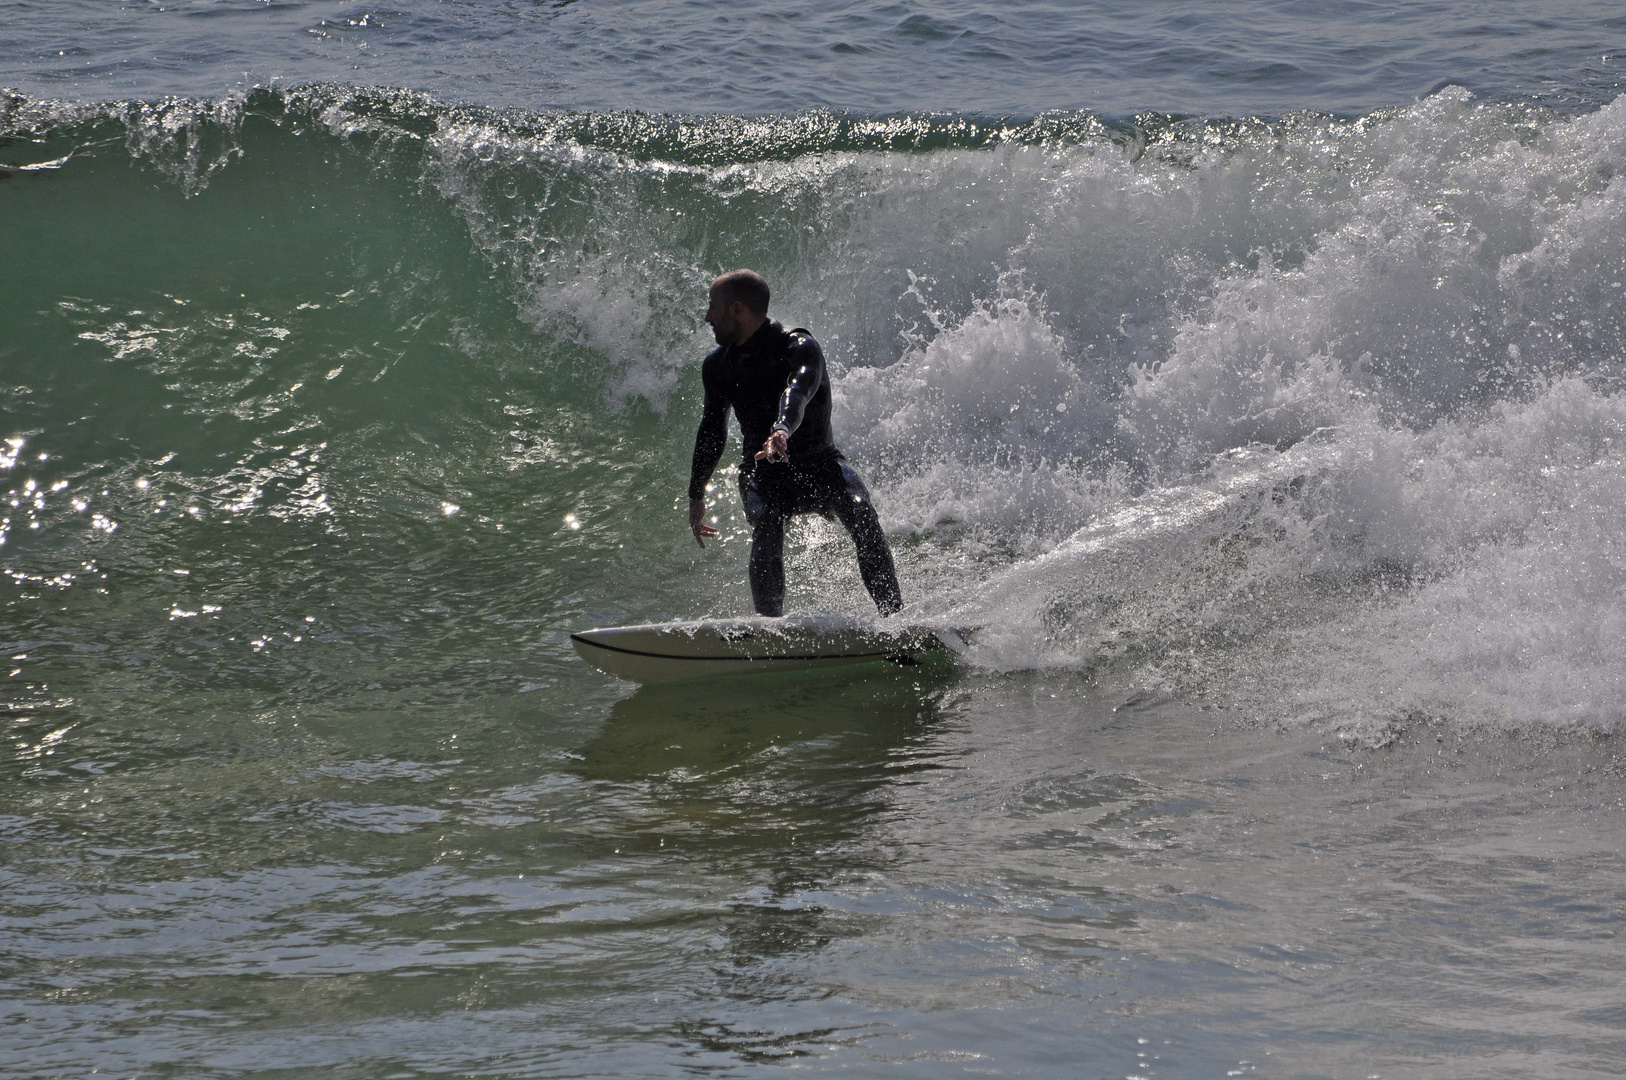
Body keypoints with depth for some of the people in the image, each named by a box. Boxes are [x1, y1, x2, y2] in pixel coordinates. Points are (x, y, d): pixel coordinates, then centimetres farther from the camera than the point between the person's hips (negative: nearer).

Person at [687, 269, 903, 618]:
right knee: (766, 528, -31)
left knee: (861, 513, -31)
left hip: (819, 462, -3)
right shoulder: (717, 366, 2)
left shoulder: (799, 348, -17)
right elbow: (712, 431, 18)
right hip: (762, 471, 3)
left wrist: (783, 431, -62)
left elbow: (797, 392, -40)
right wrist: (696, 495, 24)